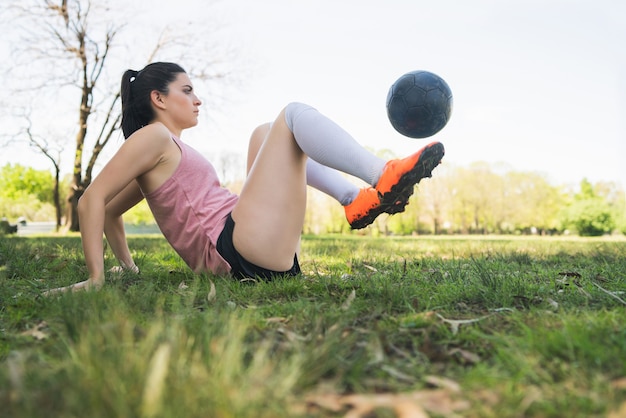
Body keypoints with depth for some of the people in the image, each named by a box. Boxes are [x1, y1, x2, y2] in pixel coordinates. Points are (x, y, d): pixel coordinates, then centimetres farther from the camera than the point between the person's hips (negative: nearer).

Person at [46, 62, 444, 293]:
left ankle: (359, 200, 5)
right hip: (238, 249, -10)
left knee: (266, 134, 23)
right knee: (294, 115, -5)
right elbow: (92, 200, -9)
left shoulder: (172, 150, 25)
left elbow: (111, 212, 32)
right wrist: (96, 277, -14)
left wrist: (128, 266, 24)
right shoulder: (153, 137, 0)